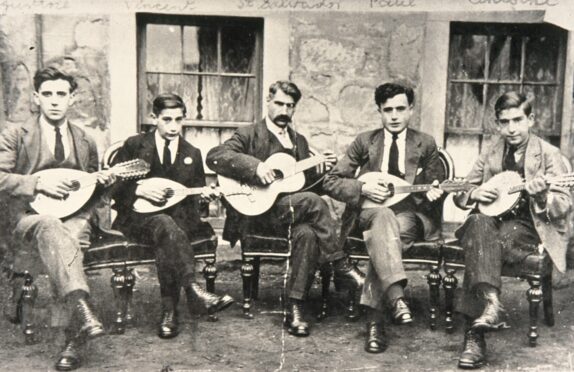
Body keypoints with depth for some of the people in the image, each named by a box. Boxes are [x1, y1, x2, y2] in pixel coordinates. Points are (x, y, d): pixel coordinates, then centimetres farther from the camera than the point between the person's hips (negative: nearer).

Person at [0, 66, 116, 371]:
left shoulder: (85, 142, 18)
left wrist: (102, 182, 4)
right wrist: (39, 183, -15)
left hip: (76, 215, 3)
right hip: (30, 217, -2)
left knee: (68, 241, -34)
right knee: (52, 229, -39)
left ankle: (74, 336, -36)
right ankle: (83, 313, -53)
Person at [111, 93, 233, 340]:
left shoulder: (192, 154, 17)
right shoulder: (134, 146, 8)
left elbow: (194, 196, 17)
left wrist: (204, 196, -7)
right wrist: (139, 189, -13)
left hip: (179, 218, 2)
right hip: (139, 217, -2)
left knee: (167, 241, -35)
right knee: (166, 226, -38)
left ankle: (169, 312, -34)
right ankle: (195, 290, -52)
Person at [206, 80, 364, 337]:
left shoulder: (299, 141, 22)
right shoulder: (248, 135, 5)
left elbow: (308, 183, 21)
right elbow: (214, 157, -11)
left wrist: (321, 168, 0)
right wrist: (255, 166, -22)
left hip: (292, 212, 4)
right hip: (257, 212, -4)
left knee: (308, 234, -31)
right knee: (312, 200, -29)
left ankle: (295, 308, -25)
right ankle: (340, 265, -17)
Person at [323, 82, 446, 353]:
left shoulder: (425, 144, 13)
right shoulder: (364, 142, 12)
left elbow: (435, 186, 17)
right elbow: (331, 182, 7)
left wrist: (434, 192, -9)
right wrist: (363, 189, -11)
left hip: (411, 213, 0)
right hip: (370, 210, 0)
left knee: (382, 237, -36)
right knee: (383, 217, -39)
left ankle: (373, 316, -38)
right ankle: (396, 297, -54)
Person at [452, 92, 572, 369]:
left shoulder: (548, 154, 1)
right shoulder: (490, 155, 12)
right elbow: (459, 194, 15)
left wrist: (542, 196, -29)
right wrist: (474, 193, -9)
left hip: (529, 227, -3)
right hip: (493, 221, 3)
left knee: (481, 246, -34)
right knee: (479, 223, -34)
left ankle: (475, 331, -36)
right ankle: (489, 303, -49)